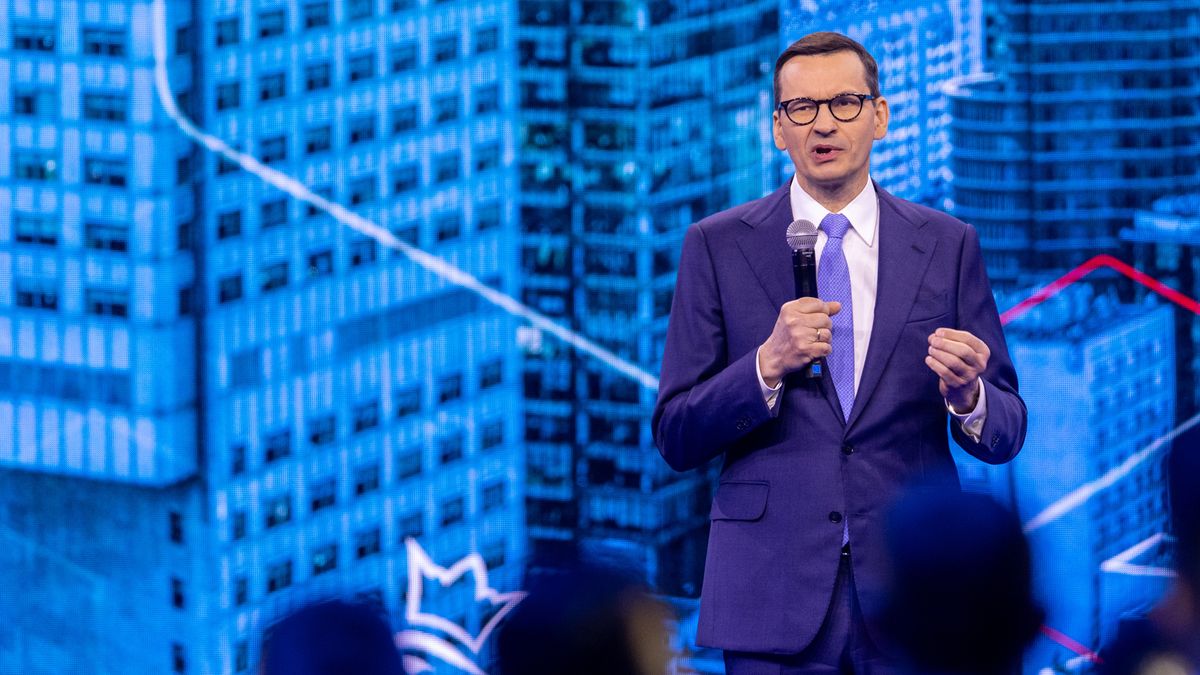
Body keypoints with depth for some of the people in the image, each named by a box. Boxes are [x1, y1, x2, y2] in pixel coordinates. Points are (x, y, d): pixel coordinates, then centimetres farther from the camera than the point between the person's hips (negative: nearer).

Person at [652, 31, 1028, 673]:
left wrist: (968, 397, -15)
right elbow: (675, 438, 0)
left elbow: (1005, 434, 7)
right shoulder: (717, 246, 4)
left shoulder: (948, 245, 7)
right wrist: (768, 364, -16)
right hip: (773, 594, -1)